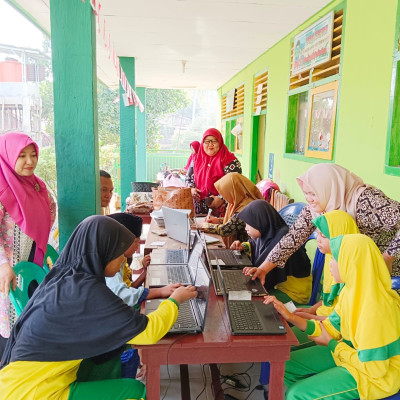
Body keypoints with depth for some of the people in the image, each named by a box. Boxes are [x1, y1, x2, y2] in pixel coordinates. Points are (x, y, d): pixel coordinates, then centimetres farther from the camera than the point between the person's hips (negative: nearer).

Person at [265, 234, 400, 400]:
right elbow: (332, 328, 3)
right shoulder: (351, 290, -6)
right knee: (285, 365, 5)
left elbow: (373, 367, -26)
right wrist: (290, 317, -8)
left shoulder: (376, 308, -32)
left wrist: (331, 343, -12)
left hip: (376, 374, -8)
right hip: (350, 351, 8)